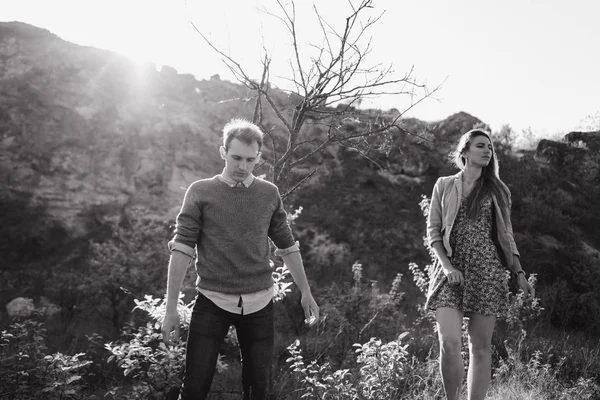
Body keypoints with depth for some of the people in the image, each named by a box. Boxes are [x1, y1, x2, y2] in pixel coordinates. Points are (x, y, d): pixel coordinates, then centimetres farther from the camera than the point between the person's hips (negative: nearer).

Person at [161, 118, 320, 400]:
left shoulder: (270, 194, 5)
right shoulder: (200, 192, -3)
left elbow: (287, 246, 13)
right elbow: (182, 249, -5)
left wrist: (306, 293, 15)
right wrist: (171, 308, -8)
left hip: (259, 303, 2)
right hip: (212, 302, -2)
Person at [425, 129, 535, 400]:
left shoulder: (496, 190, 13)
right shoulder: (444, 185, 10)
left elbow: (506, 235, 15)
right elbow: (433, 230, 6)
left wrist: (519, 273, 6)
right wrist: (446, 265, -8)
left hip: (487, 272, 2)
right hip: (450, 272, -1)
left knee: (481, 346, 2)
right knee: (450, 342, -14)